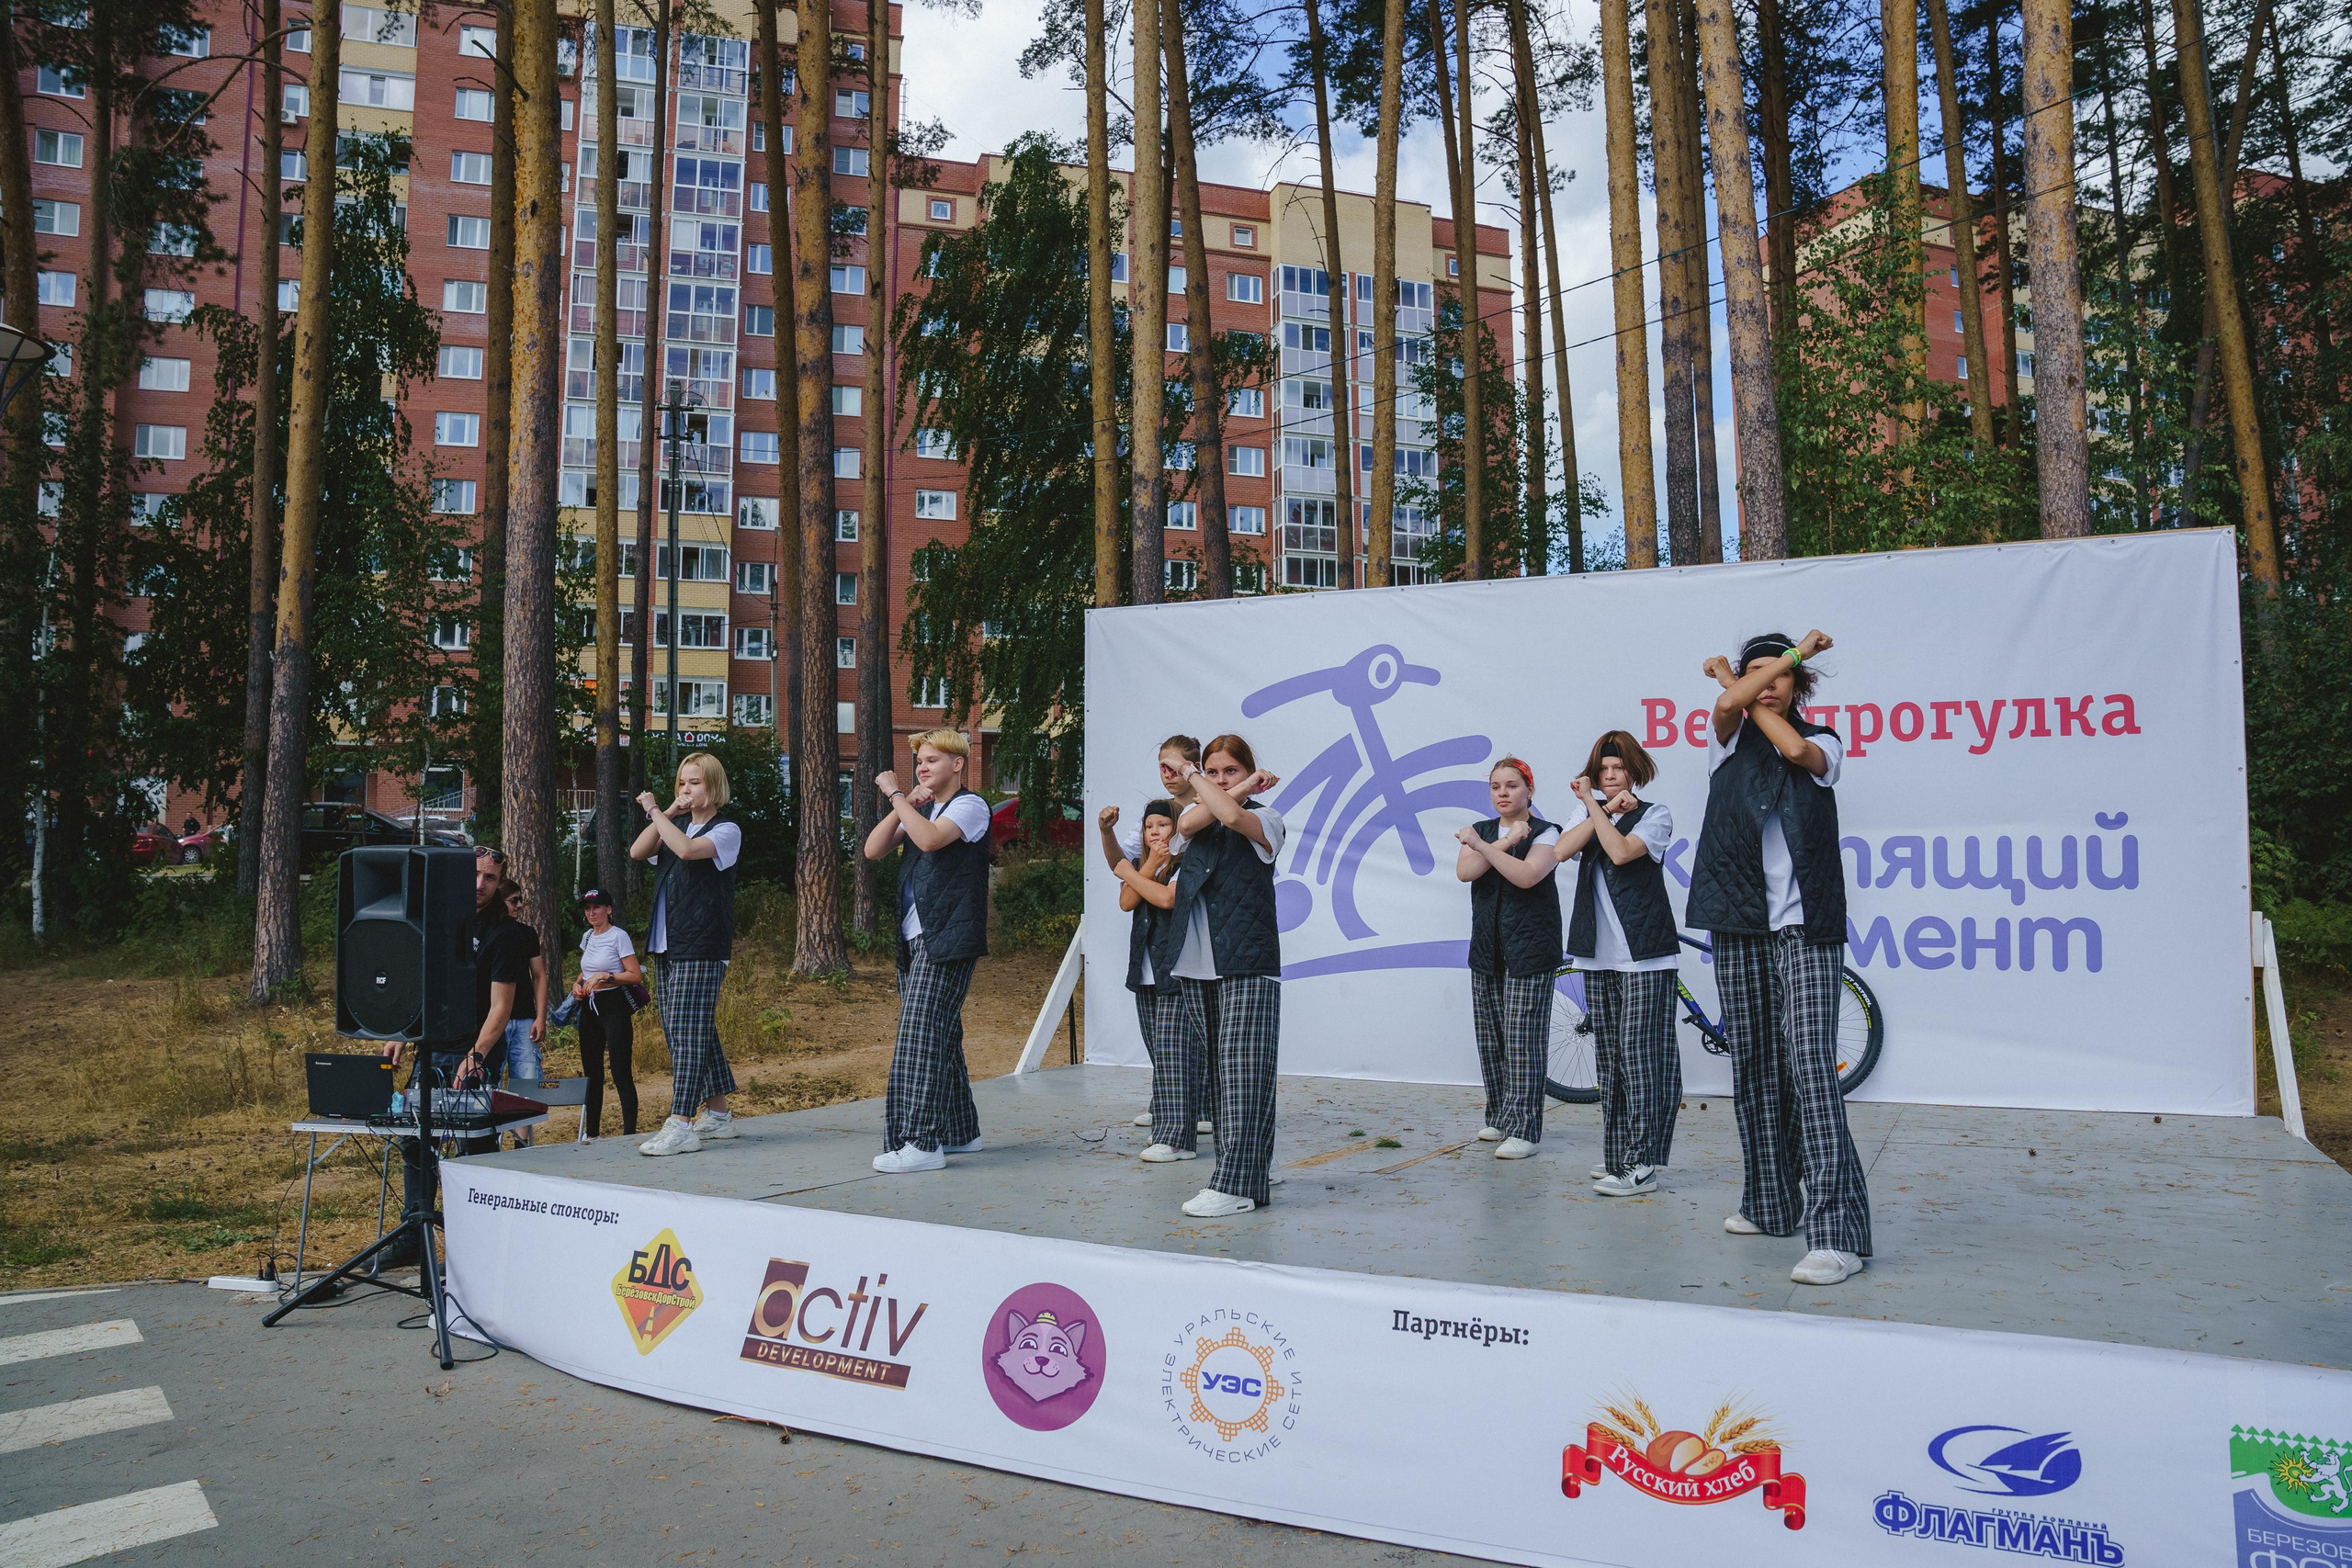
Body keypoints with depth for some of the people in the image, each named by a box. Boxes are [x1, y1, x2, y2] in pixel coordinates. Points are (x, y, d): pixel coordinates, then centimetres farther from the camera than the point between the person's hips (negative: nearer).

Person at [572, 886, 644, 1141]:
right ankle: (592, 1132, 20)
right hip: (590, 1007, 8)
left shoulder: (619, 936, -8)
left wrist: (604, 976, -20)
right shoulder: (587, 937, 13)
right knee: (592, 1072, 12)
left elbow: (635, 976, -12)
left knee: (621, 1073, -10)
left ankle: (630, 1133, -9)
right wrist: (578, 983, 8)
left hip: (614, 1007, -8)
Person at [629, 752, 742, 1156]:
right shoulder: (677, 829, 18)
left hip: (701, 947, -8)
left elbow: (687, 849, -22)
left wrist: (654, 812, -13)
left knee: (687, 1031, -12)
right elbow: (637, 852, 4)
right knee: (690, 1032, 11)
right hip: (667, 945, 8)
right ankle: (718, 1114, 20)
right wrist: (667, 813, -3)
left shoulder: (725, 831, -4)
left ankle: (681, 1125, -14)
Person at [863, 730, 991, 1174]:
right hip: (914, 938, 8)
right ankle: (960, 1132, 21)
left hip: (947, 940, -8)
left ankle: (923, 1143, -13)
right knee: (941, 1037, 12)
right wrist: (903, 805, -2)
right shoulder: (919, 809, 20)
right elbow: (873, 850, 8)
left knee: (920, 1036, -14)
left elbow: (930, 839, -23)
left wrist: (895, 794, -14)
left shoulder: (970, 806, -4)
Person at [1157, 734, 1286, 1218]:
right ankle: (1256, 1167, 18)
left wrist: (1195, 778, -4)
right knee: (1216, 1069, 8)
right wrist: (1239, 790, -5)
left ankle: (1238, 1184, -9)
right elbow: (1188, 823, -9)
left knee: (1242, 1070, -9)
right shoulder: (1196, 814, 16)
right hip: (1194, 966, 6)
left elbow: (1231, 816, -20)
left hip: (1246, 964, -5)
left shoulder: (1265, 819, 2)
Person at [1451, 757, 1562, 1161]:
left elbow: (1527, 875, -19)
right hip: (1487, 949, 5)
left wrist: (1483, 846, -22)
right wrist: (1505, 841, -12)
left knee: (1522, 1039, -9)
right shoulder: (1483, 830, 14)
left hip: (1529, 951, -5)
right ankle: (1501, 1117, 18)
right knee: (1490, 1037, 7)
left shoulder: (1545, 833, -1)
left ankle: (1523, 1129, -6)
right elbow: (1465, 871, -5)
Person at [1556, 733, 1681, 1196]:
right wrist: (1606, 808, -6)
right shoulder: (1591, 815, 17)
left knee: (1639, 1053, -9)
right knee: (1609, 1055, 9)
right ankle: (1616, 1154, 17)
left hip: (1644, 953, -6)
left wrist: (1593, 804, -10)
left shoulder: (1655, 814, 3)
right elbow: (1563, 849, -4)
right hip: (1598, 953, 6)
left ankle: (1641, 1164, -7)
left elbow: (1621, 851, -16)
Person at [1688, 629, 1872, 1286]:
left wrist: (1731, 677, -2)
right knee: (1754, 1067, 9)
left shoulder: (1822, 741, 10)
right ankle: (1770, 1205, 21)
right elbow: (1730, 703, -13)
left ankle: (1836, 1231, -17)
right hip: (1740, 927, 3)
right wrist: (1799, 647, -2)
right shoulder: (1729, 741, 10)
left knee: (1810, 1064, -14)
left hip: (1804, 927, -3)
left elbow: (1795, 750, -14)